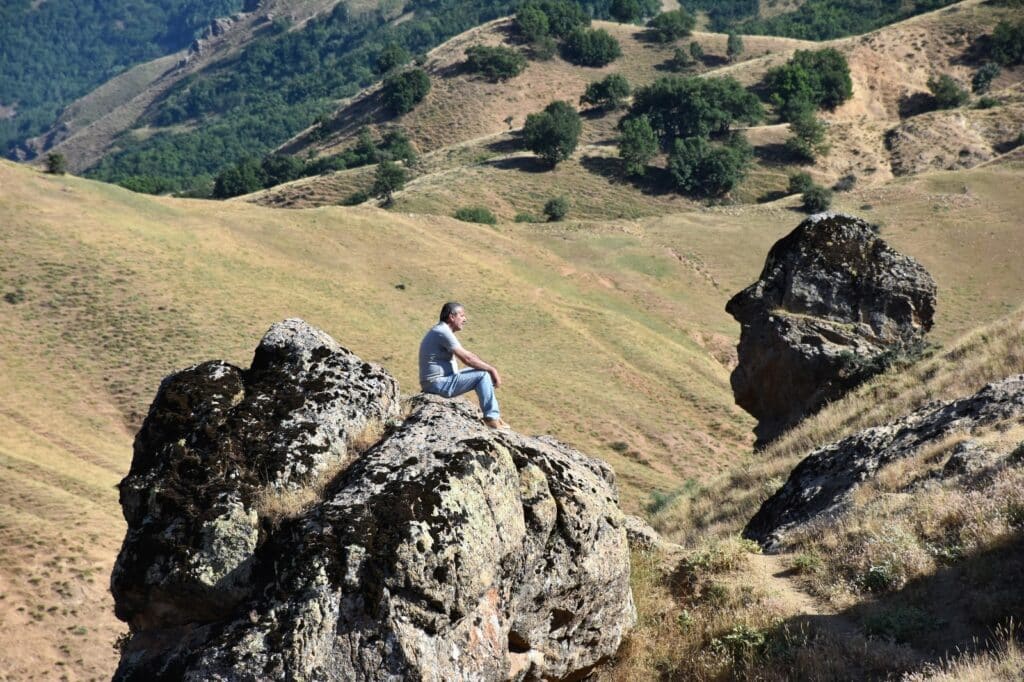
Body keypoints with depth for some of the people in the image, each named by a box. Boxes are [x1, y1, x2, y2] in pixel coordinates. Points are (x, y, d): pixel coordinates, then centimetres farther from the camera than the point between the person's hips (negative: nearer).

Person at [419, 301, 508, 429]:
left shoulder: (443, 331, 15)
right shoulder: (443, 332, -17)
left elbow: (467, 355, 18)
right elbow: (467, 358, -20)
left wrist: (490, 369, 10)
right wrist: (492, 369, -12)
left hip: (436, 383, 10)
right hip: (440, 384, -10)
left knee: (483, 371, 16)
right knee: (483, 375, -12)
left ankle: (493, 414, 14)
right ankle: (491, 417, -7)